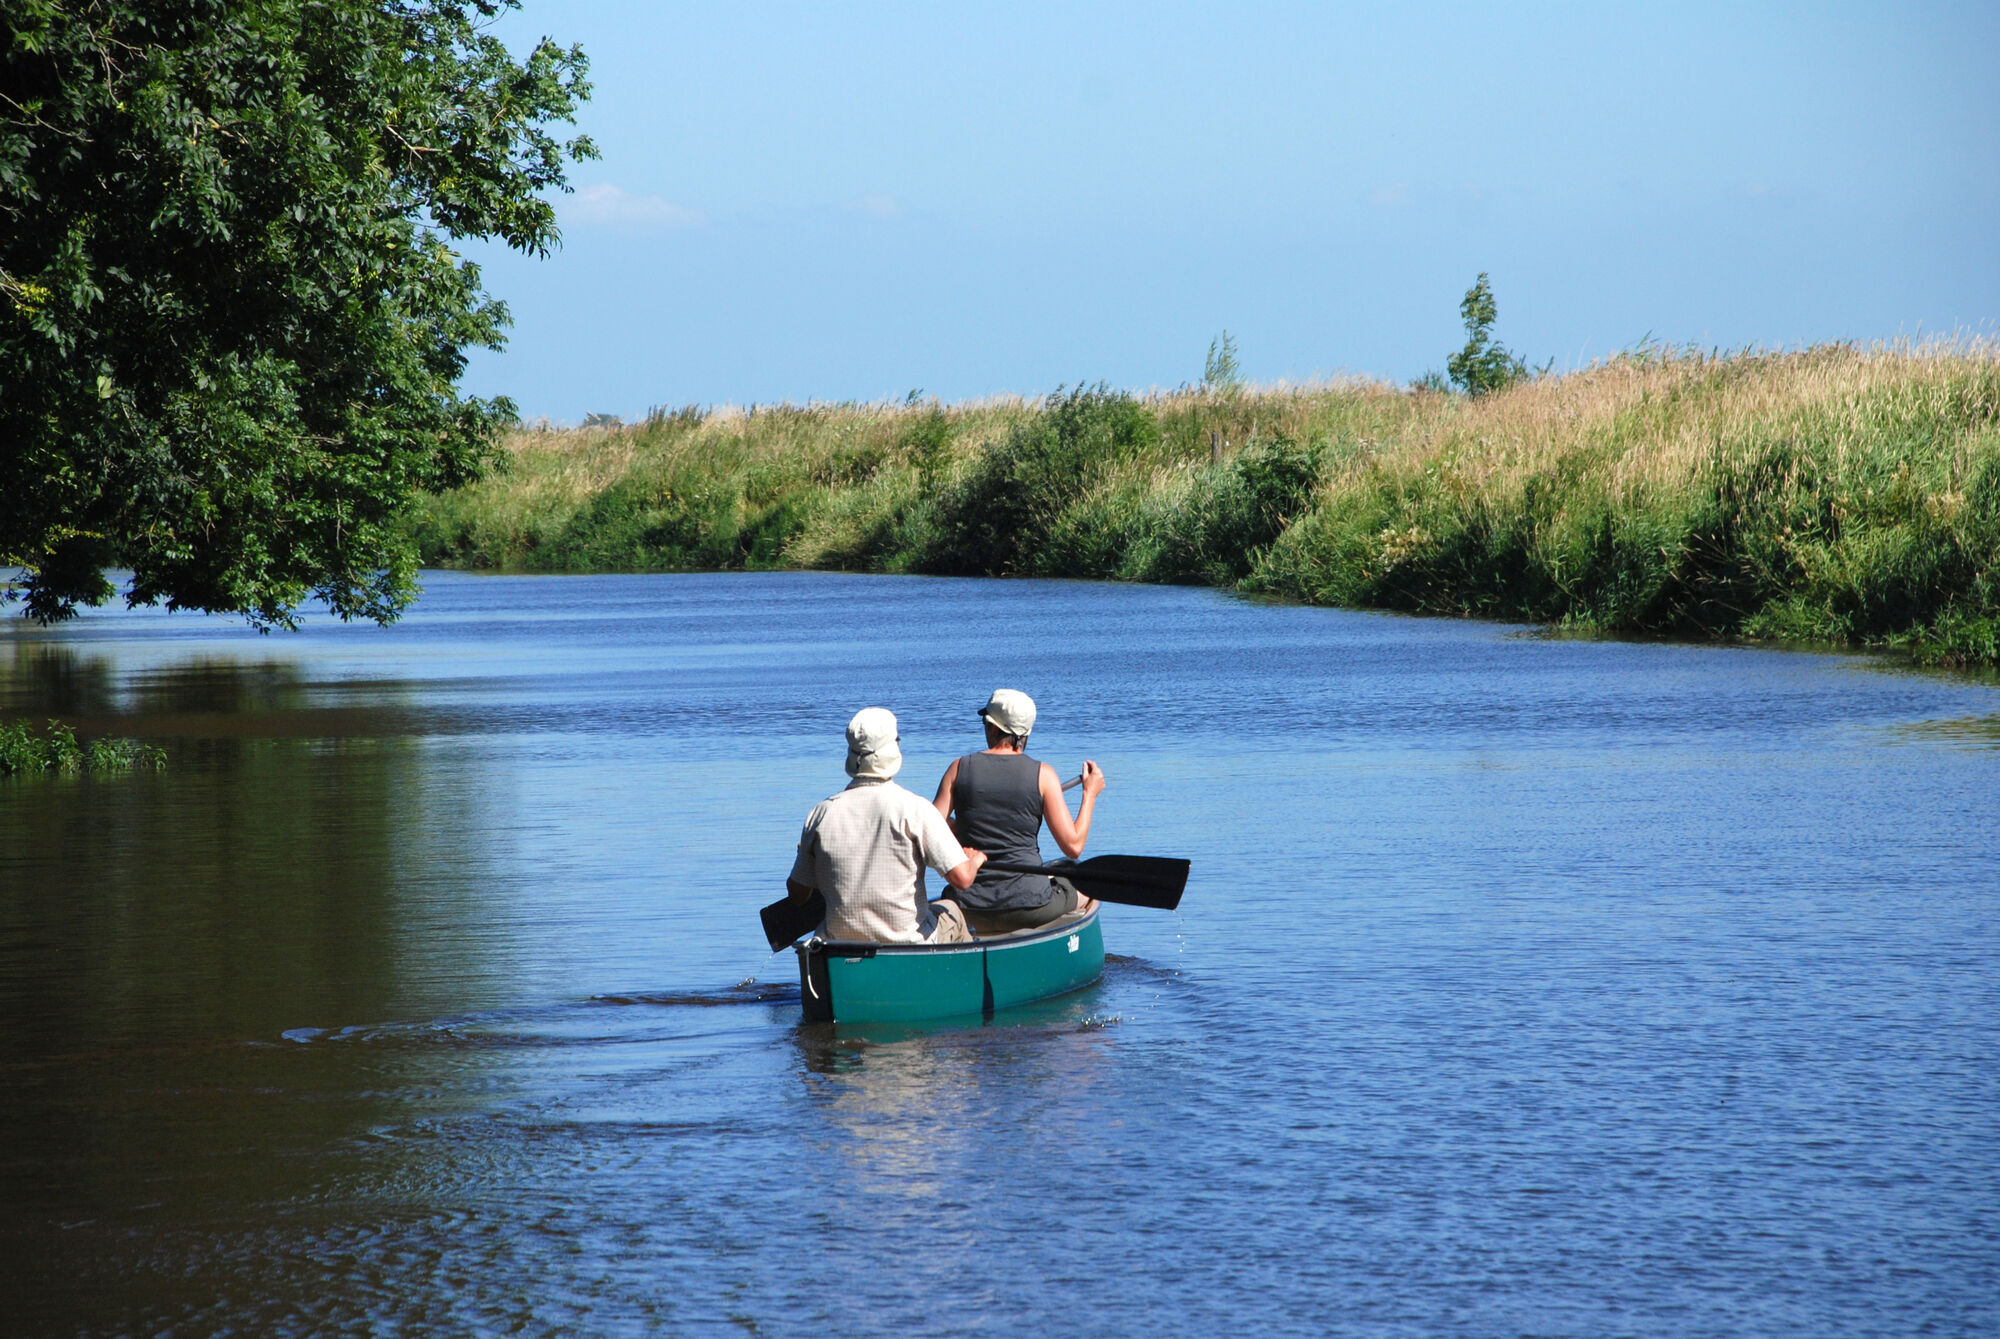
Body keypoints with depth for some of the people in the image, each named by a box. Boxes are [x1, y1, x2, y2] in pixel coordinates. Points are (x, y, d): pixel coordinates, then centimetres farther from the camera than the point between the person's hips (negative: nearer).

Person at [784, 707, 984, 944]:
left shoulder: (821, 813, -5)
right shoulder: (914, 809, -15)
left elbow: (797, 893, 2)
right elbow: (961, 878, -17)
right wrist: (976, 860, 8)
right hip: (909, 943, -2)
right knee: (952, 912, 31)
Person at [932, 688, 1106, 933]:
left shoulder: (960, 768, -2)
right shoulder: (1042, 774, -8)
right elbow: (1073, 847, -8)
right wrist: (1090, 794, 6)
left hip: (971, 910, 2)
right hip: (1027, 906, -2)